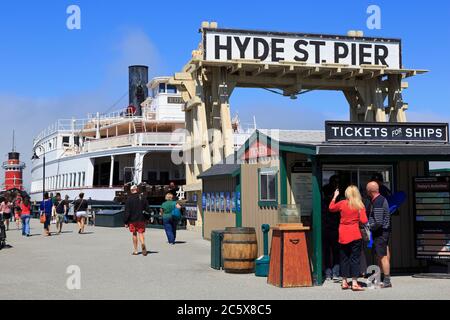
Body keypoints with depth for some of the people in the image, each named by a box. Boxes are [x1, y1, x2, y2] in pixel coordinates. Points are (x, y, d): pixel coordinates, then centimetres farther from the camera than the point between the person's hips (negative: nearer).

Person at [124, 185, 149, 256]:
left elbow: (127, 212, -7)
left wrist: (126, 222, -2)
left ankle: (135, 250, 12)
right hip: (141, 219, 1)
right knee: (141, 233, 2)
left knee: (134, 234, 9)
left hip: (132, 220, -1)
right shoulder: (142, 198, 3)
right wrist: (146, 220, 15)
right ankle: (143, 243, -28)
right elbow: (147, 209, 7)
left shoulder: (129, 199, -7)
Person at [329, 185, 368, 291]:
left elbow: (331, 208, 17)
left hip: (343, 235, 3)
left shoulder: (342, 204, -1)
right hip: (355, 235, -3)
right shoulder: (360, 205, -6)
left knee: (344, 258, 11)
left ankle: (344, 282, 15)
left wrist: (335, 196, 27)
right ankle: (354, 283, -3)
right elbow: (364, 221, -11)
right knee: (355, 258, 1)